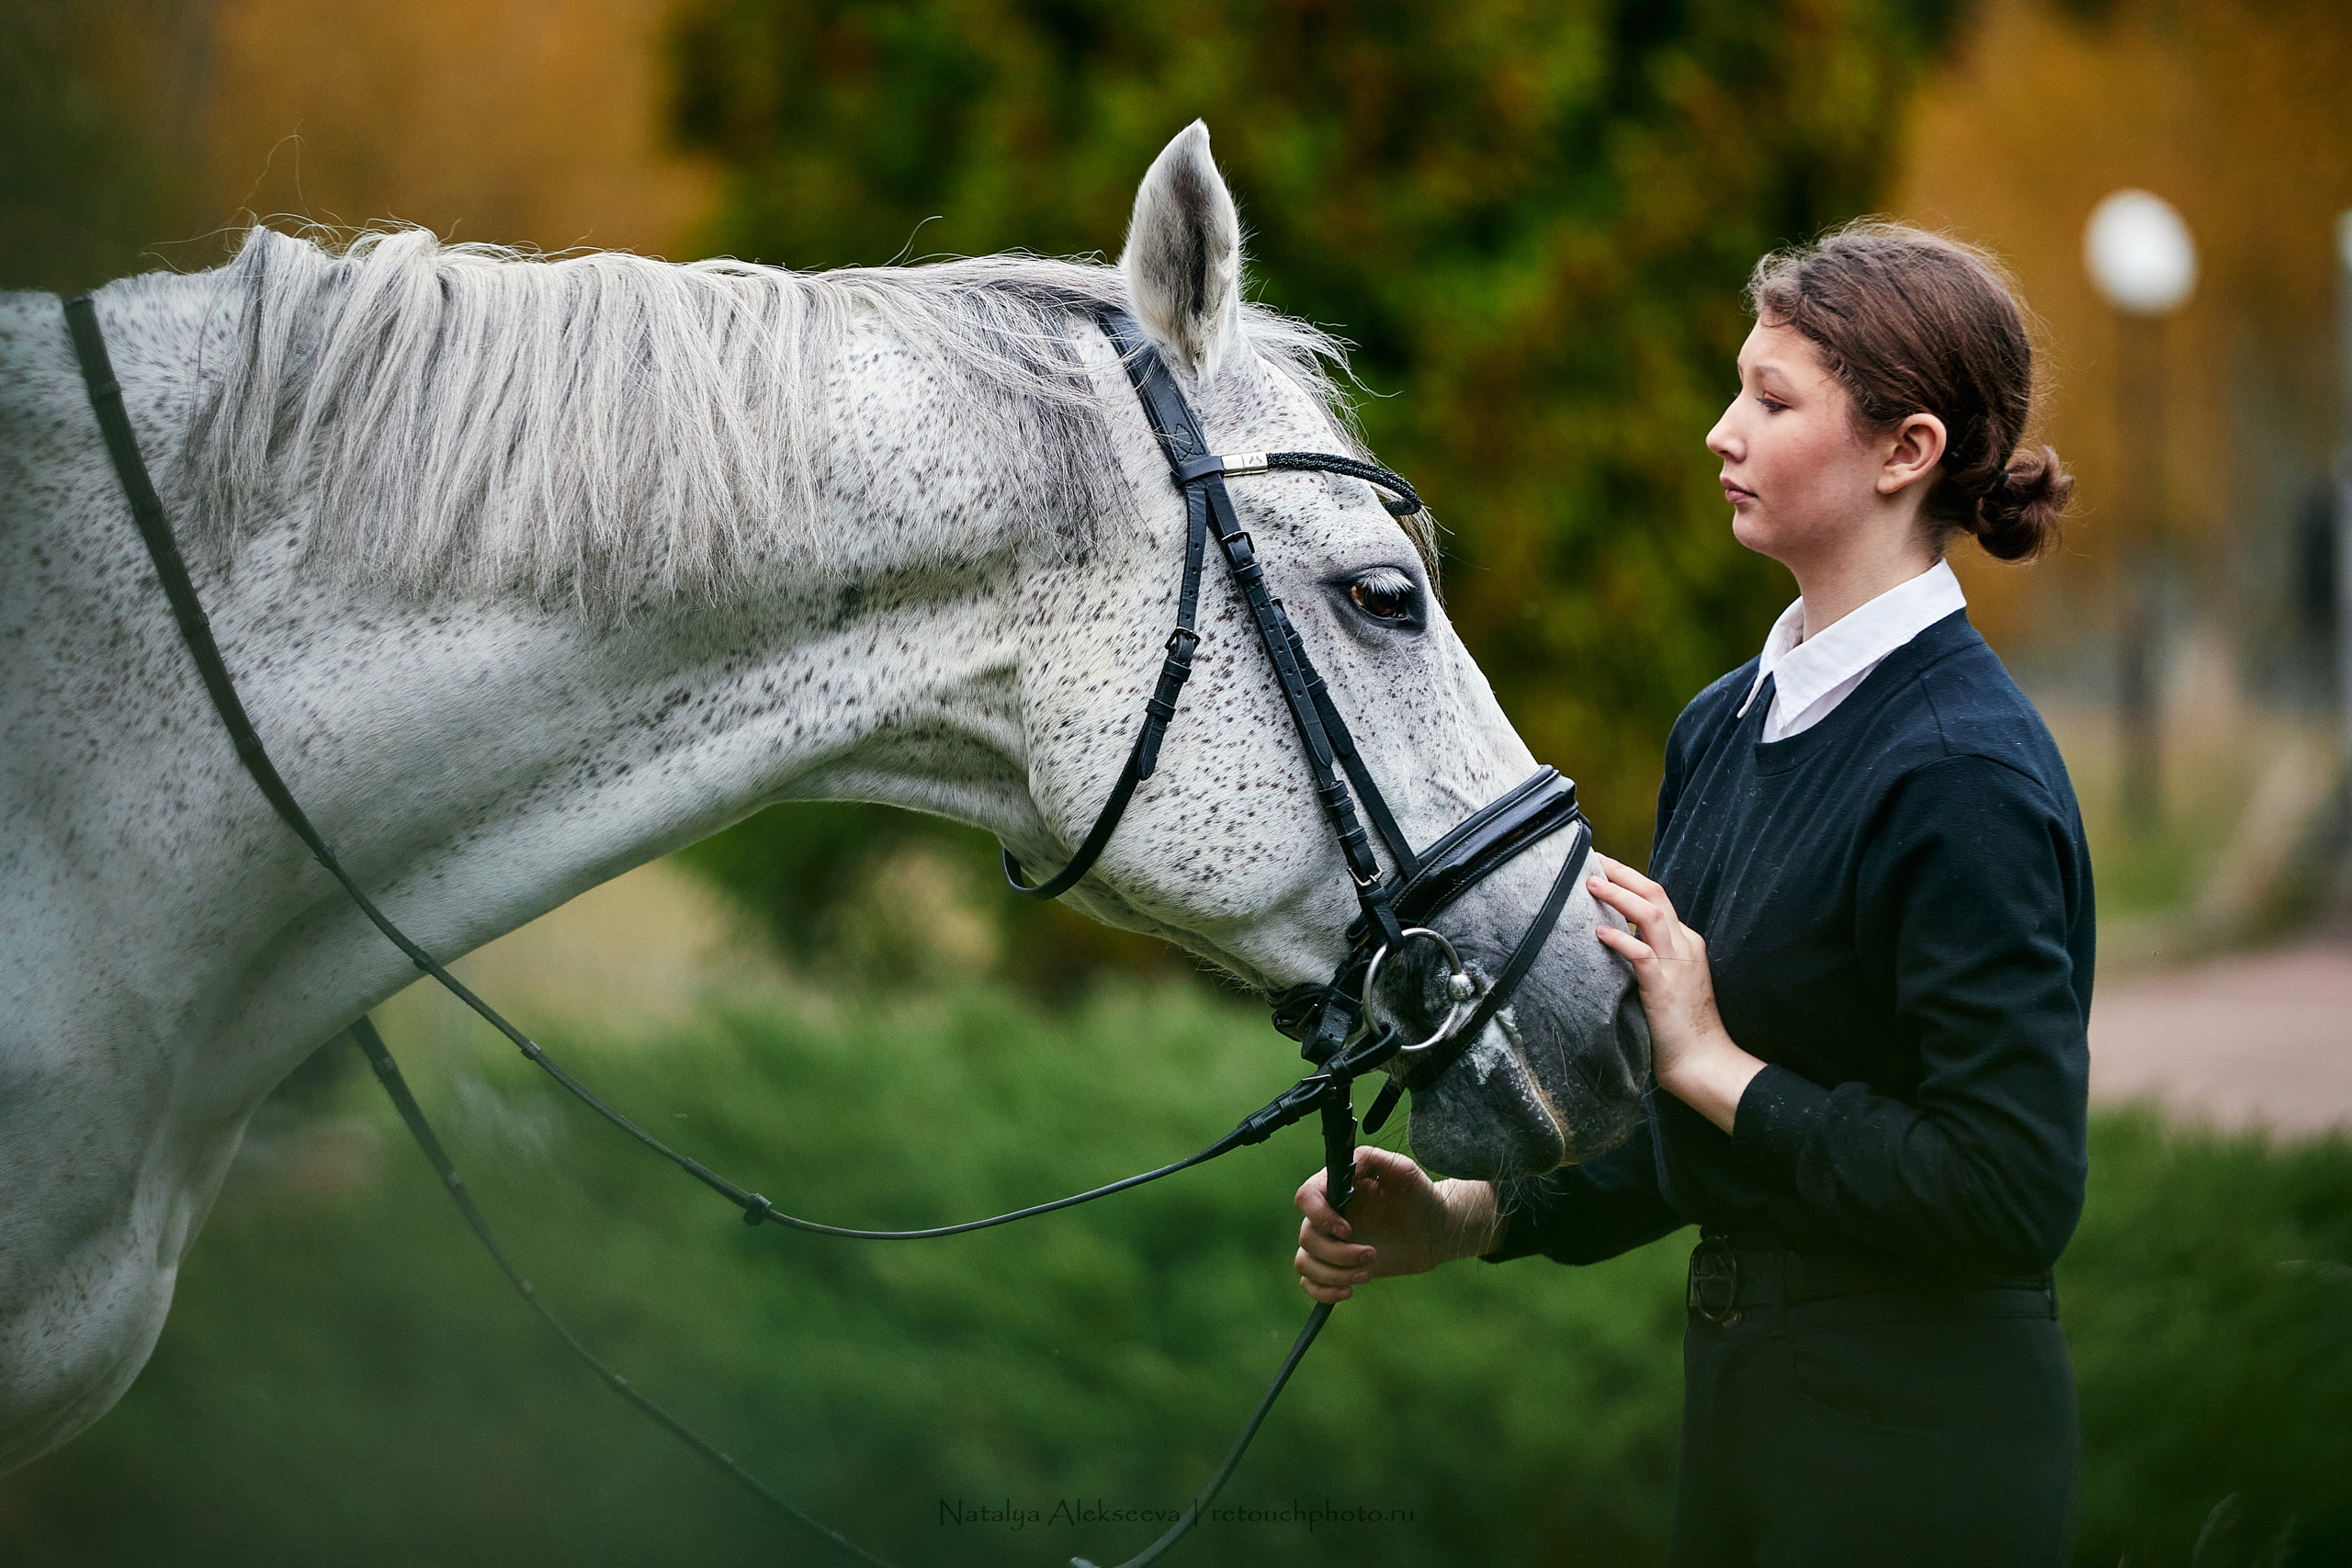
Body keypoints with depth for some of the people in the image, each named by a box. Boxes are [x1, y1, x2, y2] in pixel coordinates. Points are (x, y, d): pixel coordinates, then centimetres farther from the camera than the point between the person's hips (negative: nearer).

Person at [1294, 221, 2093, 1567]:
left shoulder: (1966, 776, -18)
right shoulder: (1727, 723, 9)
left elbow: (2013, 1196, -23)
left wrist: (1718, 1063, -19)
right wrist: (1465, 1218, 1)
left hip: (1917, 1444, -8)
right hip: (1745, 1396, 8)